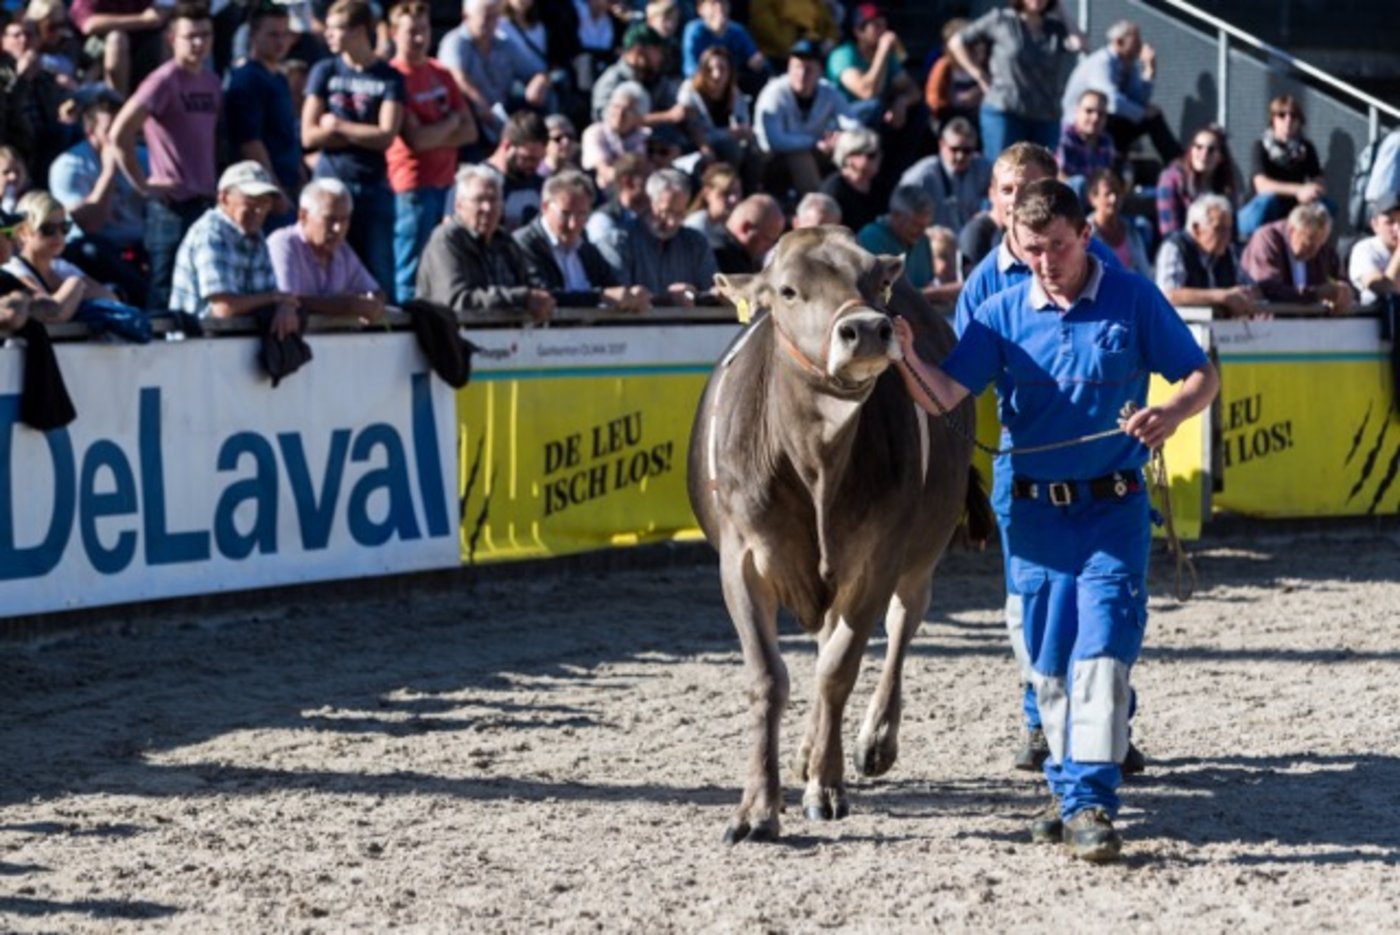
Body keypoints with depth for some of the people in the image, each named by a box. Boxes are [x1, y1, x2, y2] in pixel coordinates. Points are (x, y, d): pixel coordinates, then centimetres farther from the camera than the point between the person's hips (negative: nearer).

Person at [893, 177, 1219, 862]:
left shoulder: (1132, 301, -2)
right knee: (1048, 660, 9)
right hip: (1032, 512, 2)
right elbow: (943, 397, -9)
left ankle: (1090, 802, -14)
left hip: (1113, 508, -2)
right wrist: (907, 360, -30)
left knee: (1102, 649, -12)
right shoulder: (1003, 315, 1)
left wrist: (1174, 412, -20)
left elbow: (1203, 376, 2)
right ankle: (1066, 786, 24)